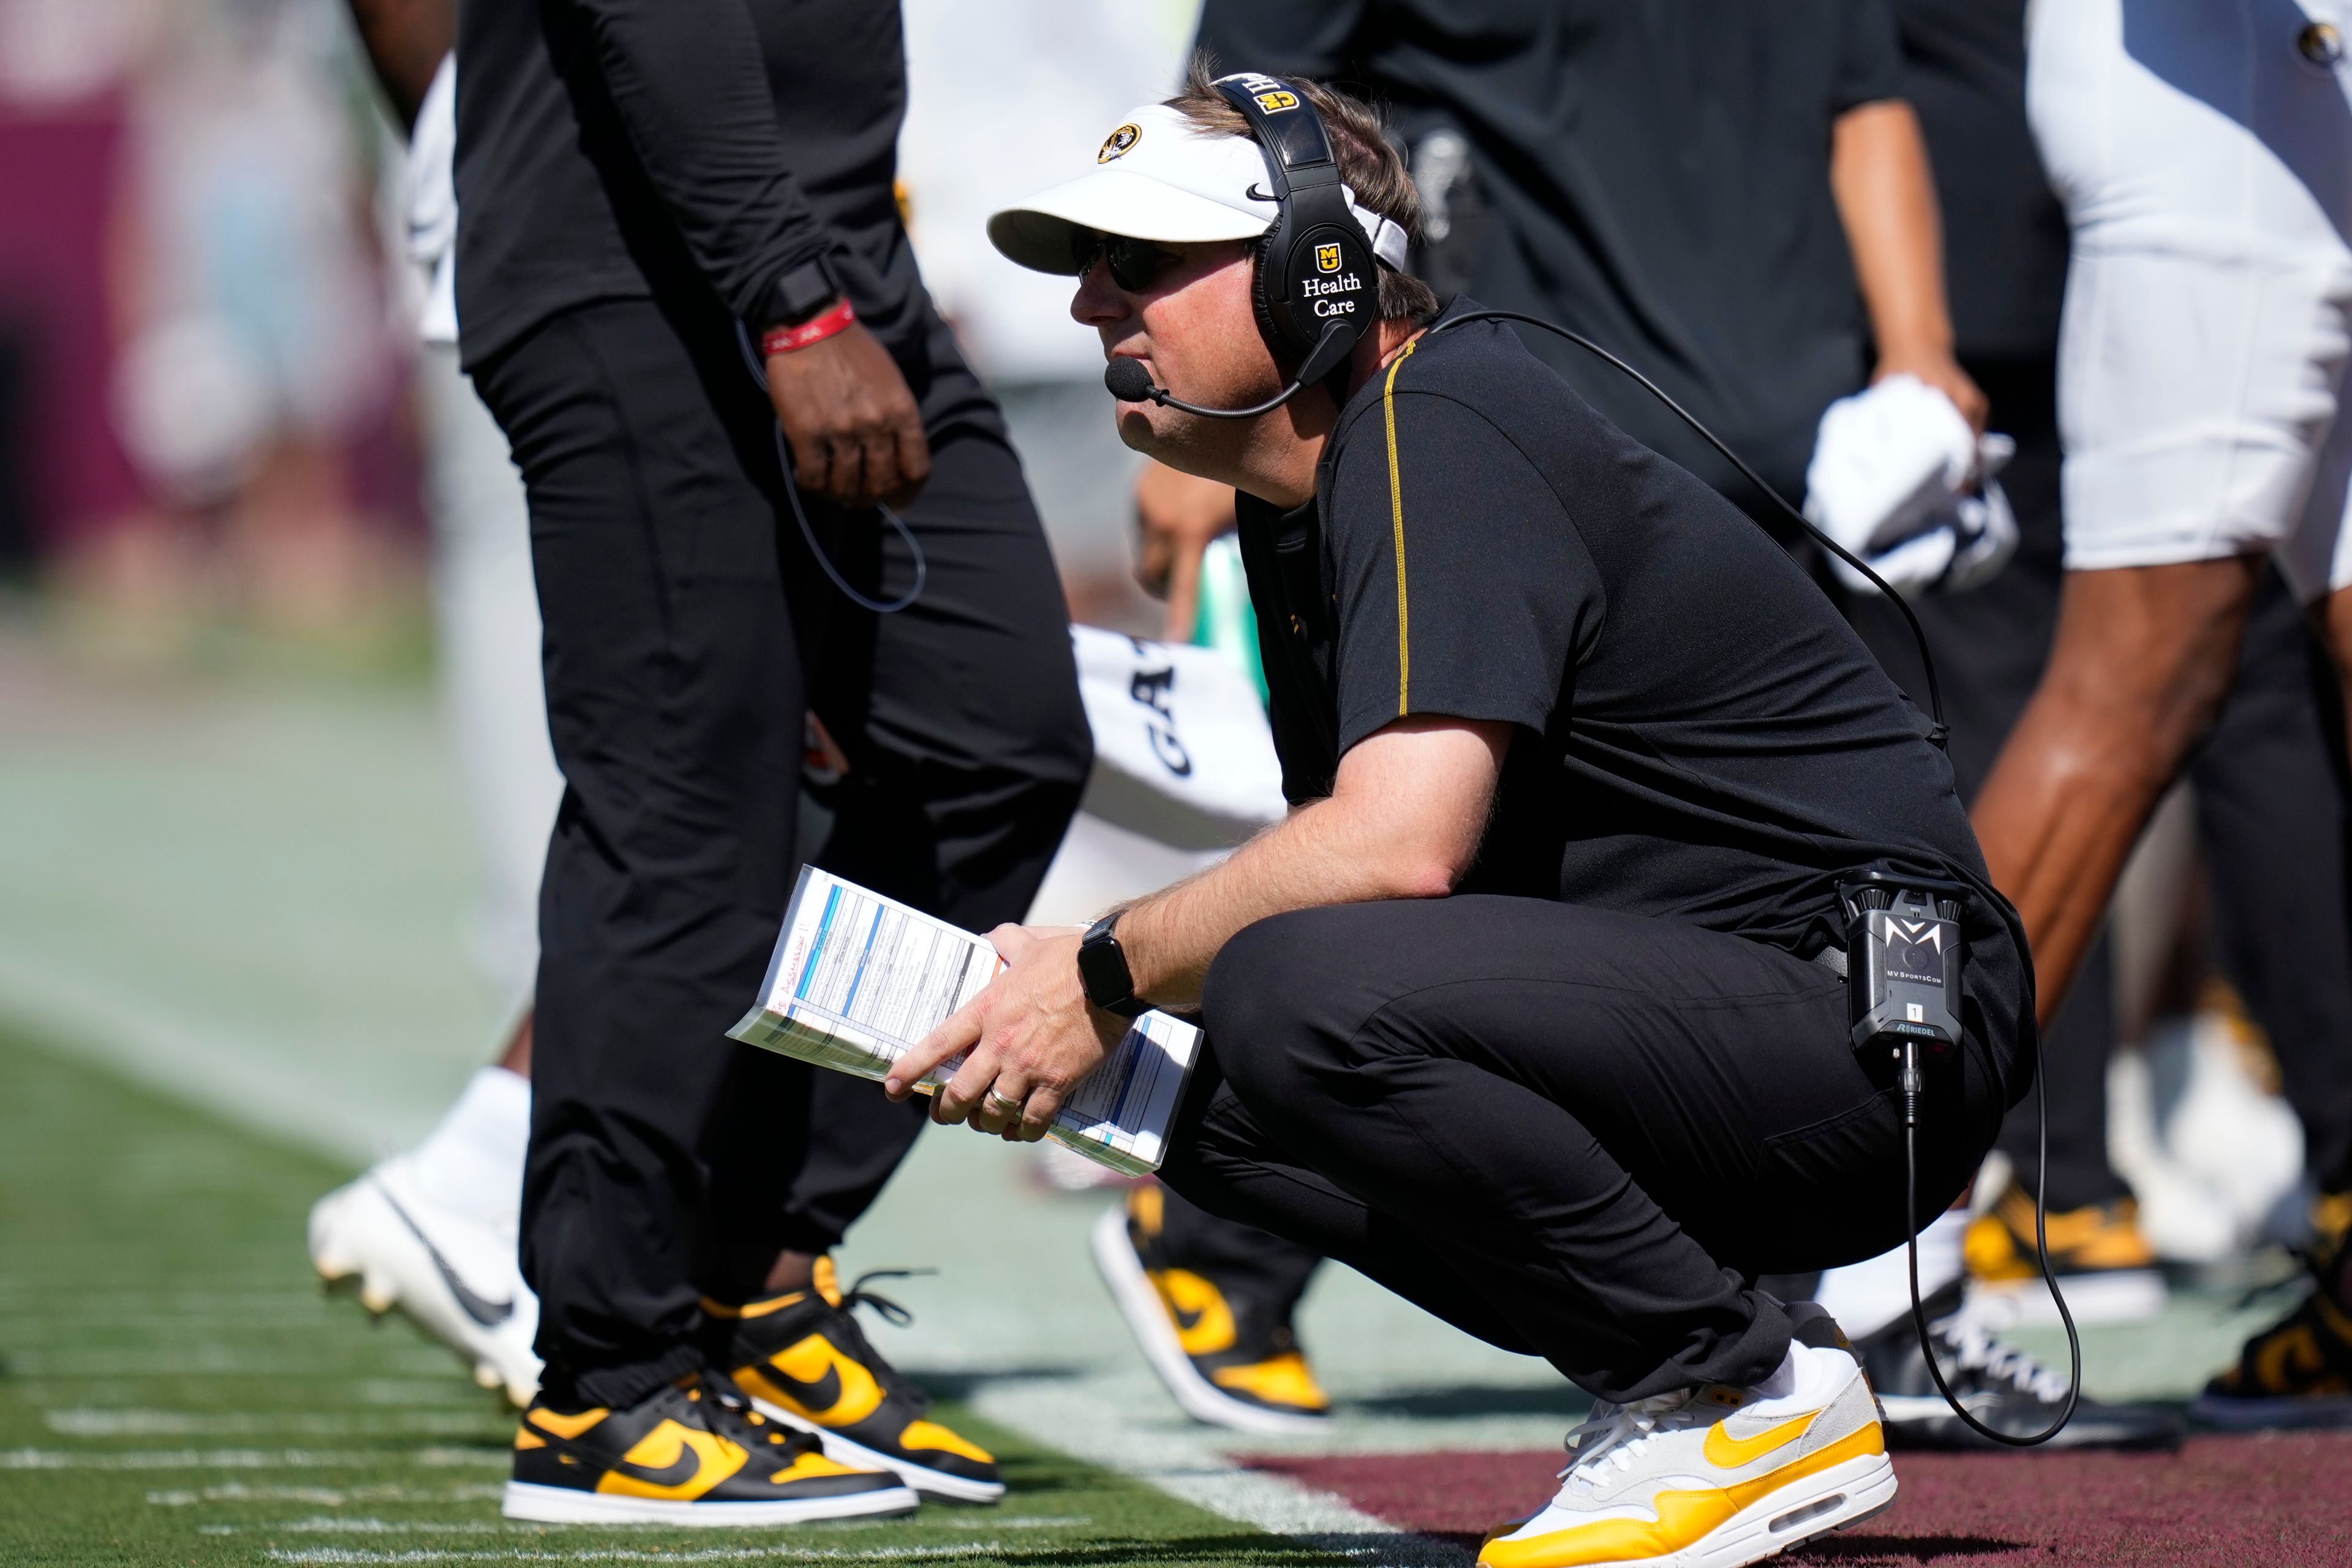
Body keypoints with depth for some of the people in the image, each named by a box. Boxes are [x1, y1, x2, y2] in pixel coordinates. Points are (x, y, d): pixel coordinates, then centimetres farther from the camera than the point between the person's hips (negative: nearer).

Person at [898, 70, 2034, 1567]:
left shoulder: (1434, 433, -15)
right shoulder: (1296, 498, 16)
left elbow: (1401, 843, -26)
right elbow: (1349, 855, 17)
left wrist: (1110, 974, -14)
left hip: (1882, 1013, -10)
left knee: (1299, 1002, -27)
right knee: (1228, 1118, 4)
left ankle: (1747, 1392, -14)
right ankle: (1677, 1381, 6)